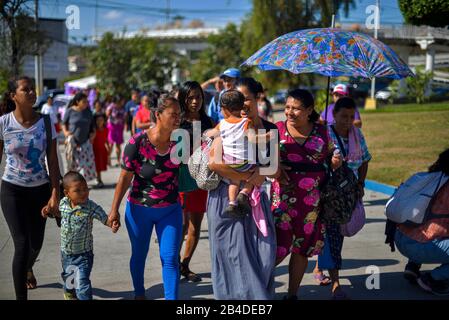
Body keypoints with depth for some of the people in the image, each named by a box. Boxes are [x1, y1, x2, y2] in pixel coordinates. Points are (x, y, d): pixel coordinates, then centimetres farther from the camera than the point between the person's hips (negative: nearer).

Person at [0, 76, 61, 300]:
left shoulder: (45, 122, -6)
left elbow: (52, 162, -5)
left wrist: (55, 195, -11)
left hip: (40, 189, 2)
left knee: (36, 243, 14)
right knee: (22, 244, -11)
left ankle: (28, 269, 50)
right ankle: (21, 297, 2)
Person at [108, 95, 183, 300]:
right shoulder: (137, 143, -18)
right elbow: (125, 178, -12)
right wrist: (114, 210, -11)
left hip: (170, 209, 2)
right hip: (139, 210, -1)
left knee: (170, 258, -3)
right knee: (139, 255, 17)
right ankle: (139, 294, 39)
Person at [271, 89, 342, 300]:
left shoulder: (322, 132, 6)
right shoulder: (276, 130, 0)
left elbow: (330, 157, 17)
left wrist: (336, 162, -6)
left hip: (312, 200, 3)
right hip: (282, 197, -3)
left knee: (302, 249, 11)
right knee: (278, 247, -6)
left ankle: (293, 294, 28)